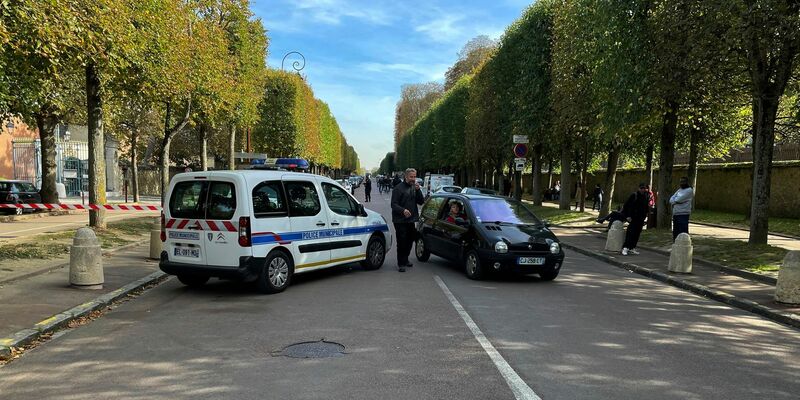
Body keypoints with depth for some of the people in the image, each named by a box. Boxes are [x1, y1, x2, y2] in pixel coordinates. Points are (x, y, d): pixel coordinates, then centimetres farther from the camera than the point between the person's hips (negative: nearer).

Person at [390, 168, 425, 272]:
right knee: (401, 242, -5)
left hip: (411, 220, 7)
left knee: (409, 241, 17)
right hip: (400, 221, -7)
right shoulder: (398, 188, -10)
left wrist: (418, 190, -10)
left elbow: (421, 201, 5)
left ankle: (405, 260, 34)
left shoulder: (415, 187, 11)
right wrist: (403, 210, -31)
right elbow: (393, 204, -14)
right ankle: (401, 264, 5)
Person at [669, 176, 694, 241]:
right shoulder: (679, 190, 22)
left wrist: (673, 201, 5)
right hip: (675, 213, 8)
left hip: (683, 214, -8)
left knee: (683, 232, -11)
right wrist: (676, 201, -9)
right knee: (675, 232, 13)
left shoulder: (689, 190, -3)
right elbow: (671, 199, 12)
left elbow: (679, 199, -14)